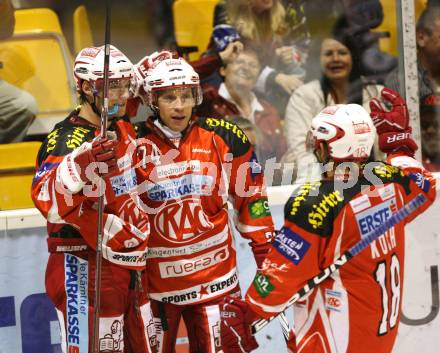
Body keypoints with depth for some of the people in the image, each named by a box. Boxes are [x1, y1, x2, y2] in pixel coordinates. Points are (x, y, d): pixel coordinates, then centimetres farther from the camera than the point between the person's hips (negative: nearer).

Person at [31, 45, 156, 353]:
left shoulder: (124, 130, 10)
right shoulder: (66, 139, -15)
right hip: (83, 269, -9)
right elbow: (48, 201, -34)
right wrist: (79, 165, -49)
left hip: (128, 267, 9)